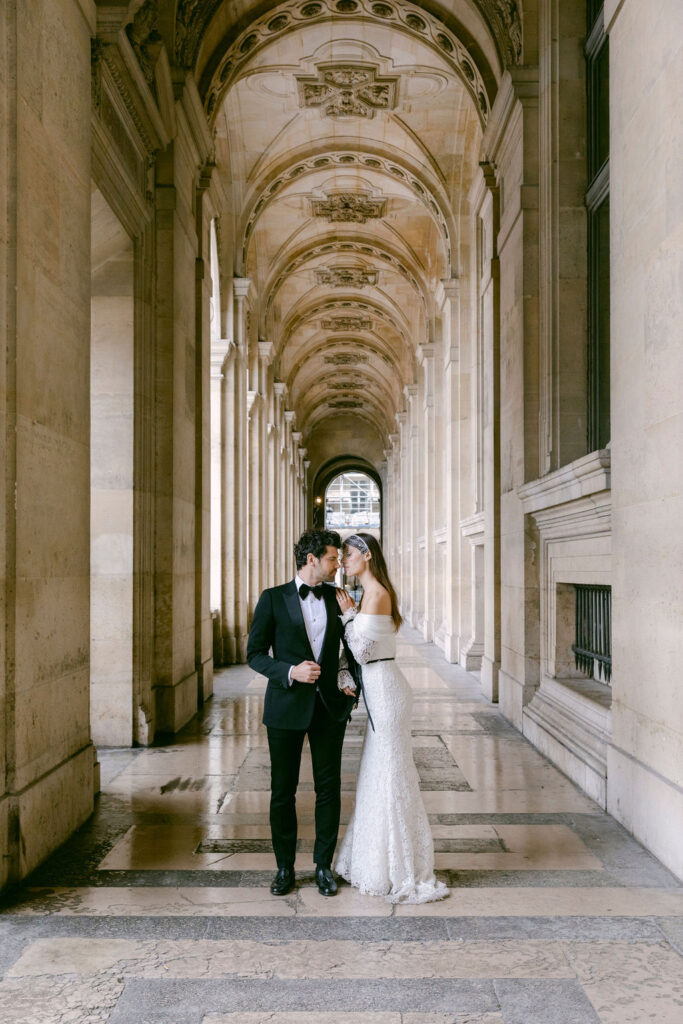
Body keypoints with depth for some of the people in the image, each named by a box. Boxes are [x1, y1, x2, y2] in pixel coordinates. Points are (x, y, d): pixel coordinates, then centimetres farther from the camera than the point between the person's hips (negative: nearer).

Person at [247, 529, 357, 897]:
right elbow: (255, 653, -3)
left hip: (329, 705, 3)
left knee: (329, 788, 7)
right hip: (287, 705, -2)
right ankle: (285, 867, 23)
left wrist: (352, 680, 2)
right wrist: (290, 671, -18)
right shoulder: (273, 598, -3)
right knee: (283, 791, 7)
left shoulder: (337, 597, 6)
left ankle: (324, 865, 22)